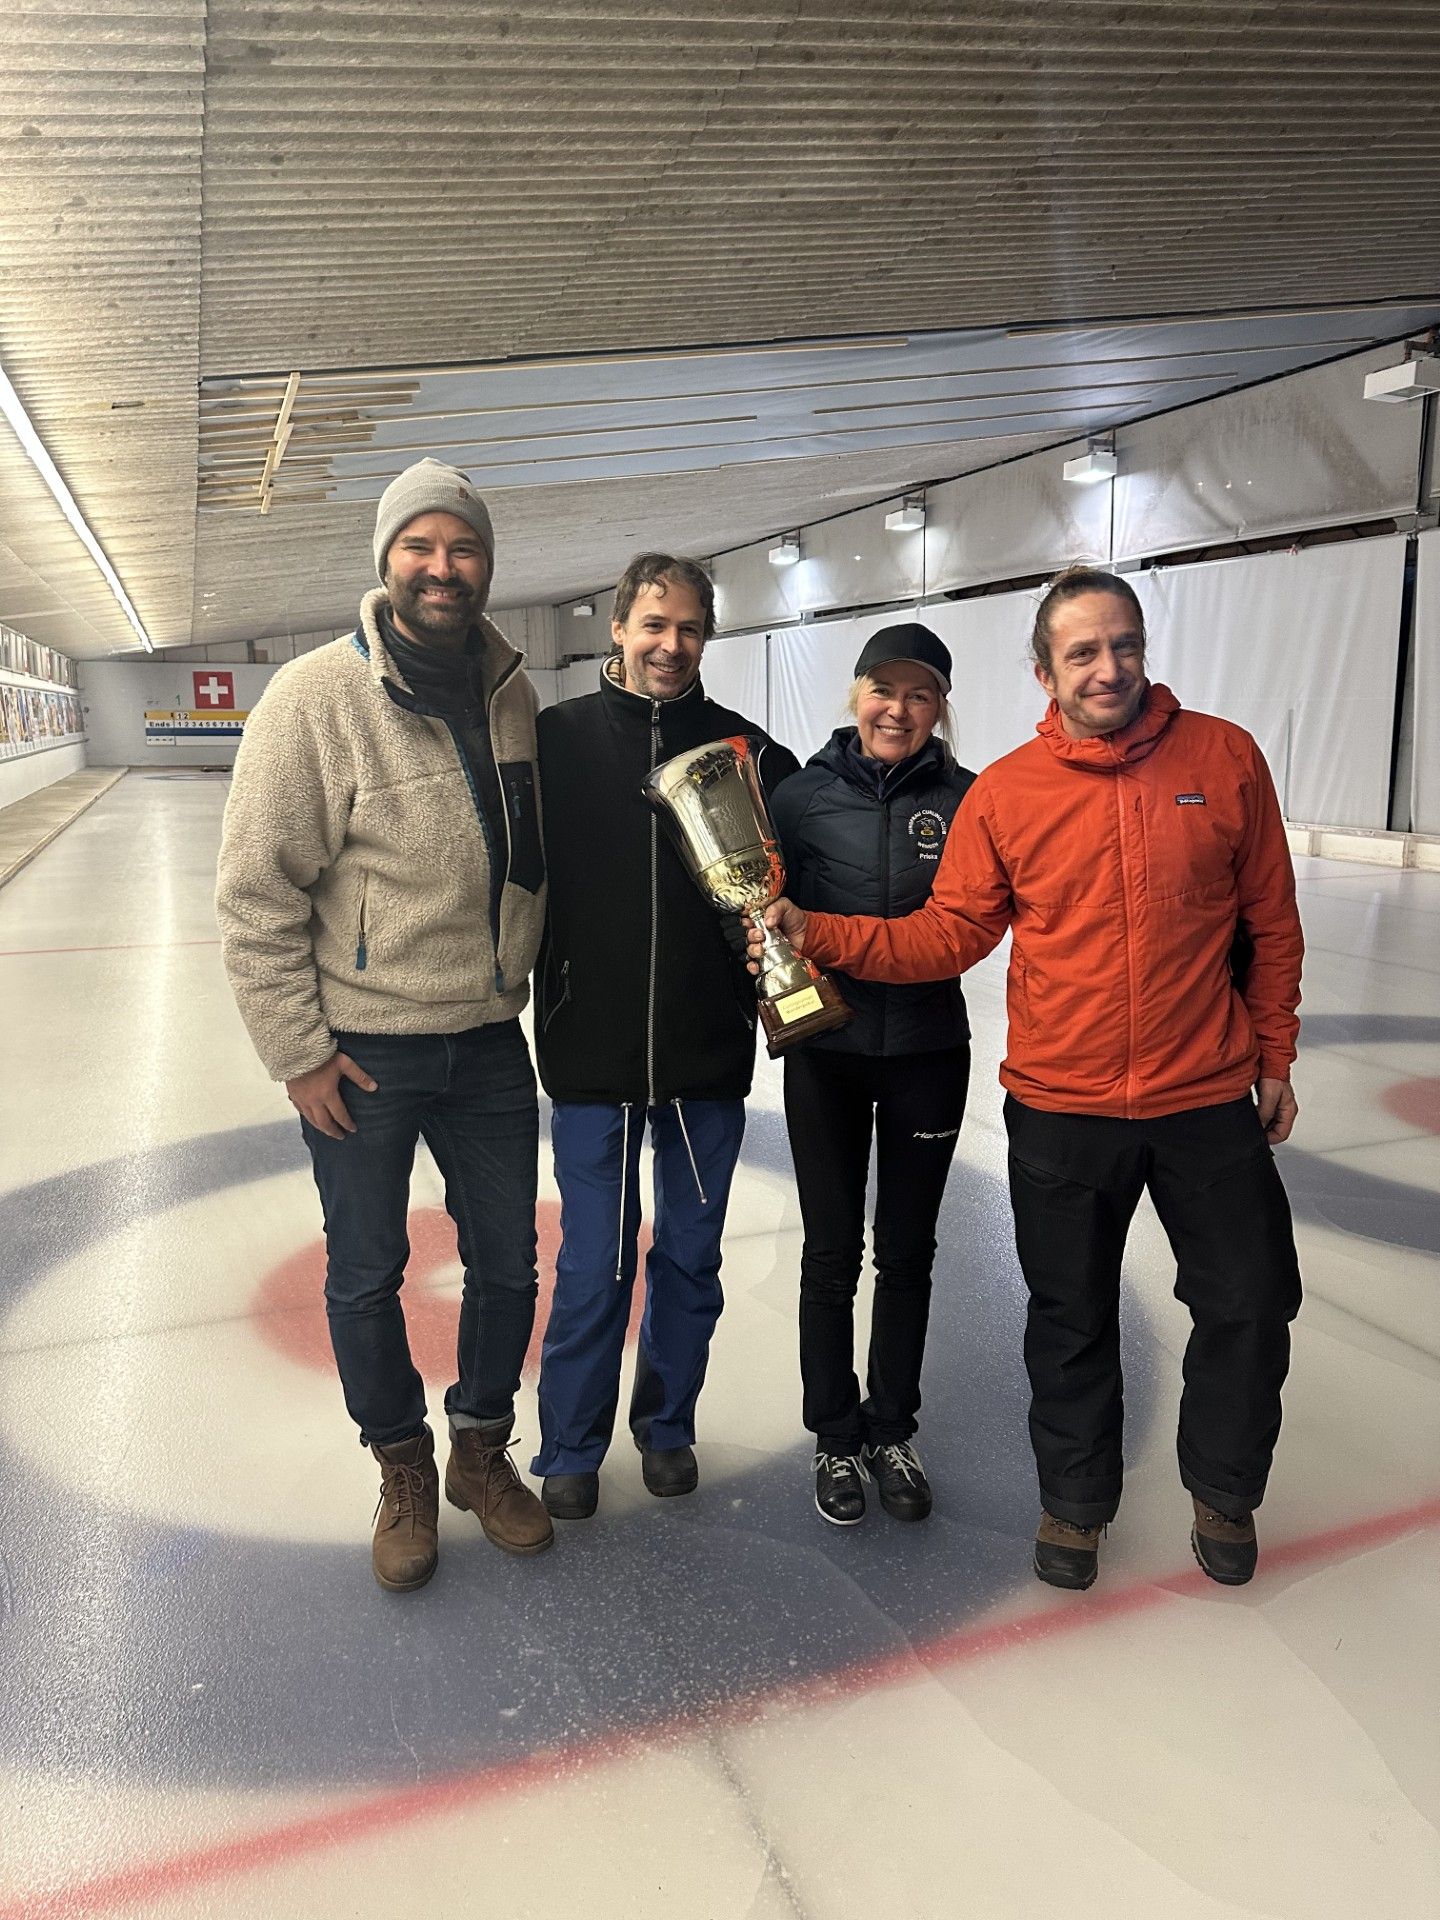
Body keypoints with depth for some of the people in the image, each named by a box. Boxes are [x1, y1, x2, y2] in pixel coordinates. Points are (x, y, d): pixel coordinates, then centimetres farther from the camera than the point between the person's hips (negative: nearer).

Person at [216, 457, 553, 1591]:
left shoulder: (511, 689, 1)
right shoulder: (318, 694, -15)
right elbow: (257, 892, -13)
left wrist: (517, 982, 13)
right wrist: (298, 1051, -12)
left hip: (488, 1039, 4)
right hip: (362, 1048, -4)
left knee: (507, 1264, 14)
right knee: (367, 1276, 13)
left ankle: (482, 1450, 38)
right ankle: (403, 1470, 37)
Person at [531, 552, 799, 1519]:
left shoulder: (749, 750, 1)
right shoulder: (559, 737, -2)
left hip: (709, 1054, 2)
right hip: (591, 1050, -1)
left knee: (692, 1257, 15)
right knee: (594, 1264, 8)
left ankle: (668, 1424, 37)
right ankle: (570, 1448, 29)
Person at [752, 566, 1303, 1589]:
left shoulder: (1226, 757, -5)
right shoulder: (1005, 792, -6)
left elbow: (1271, 923, 2)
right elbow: (948, 935, -5)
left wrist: (1274, 1056, 6)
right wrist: (818, 931, -16)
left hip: (1210, 1102, 1)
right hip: (1061, 1109, 0)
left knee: (1251, 1304, 12)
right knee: (1071, 1320, 14)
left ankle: (1225, 1491, 41)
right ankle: (1076, 1501, 39)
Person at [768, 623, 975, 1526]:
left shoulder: (964, 796, -3)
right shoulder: (804, 793, -3)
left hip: (927, 1052, 1)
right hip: (826, 1051, 0)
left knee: (908, 1250, 13)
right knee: (832, 1254, 8)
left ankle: (893, 1430, 32)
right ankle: (836, 1438, 28)